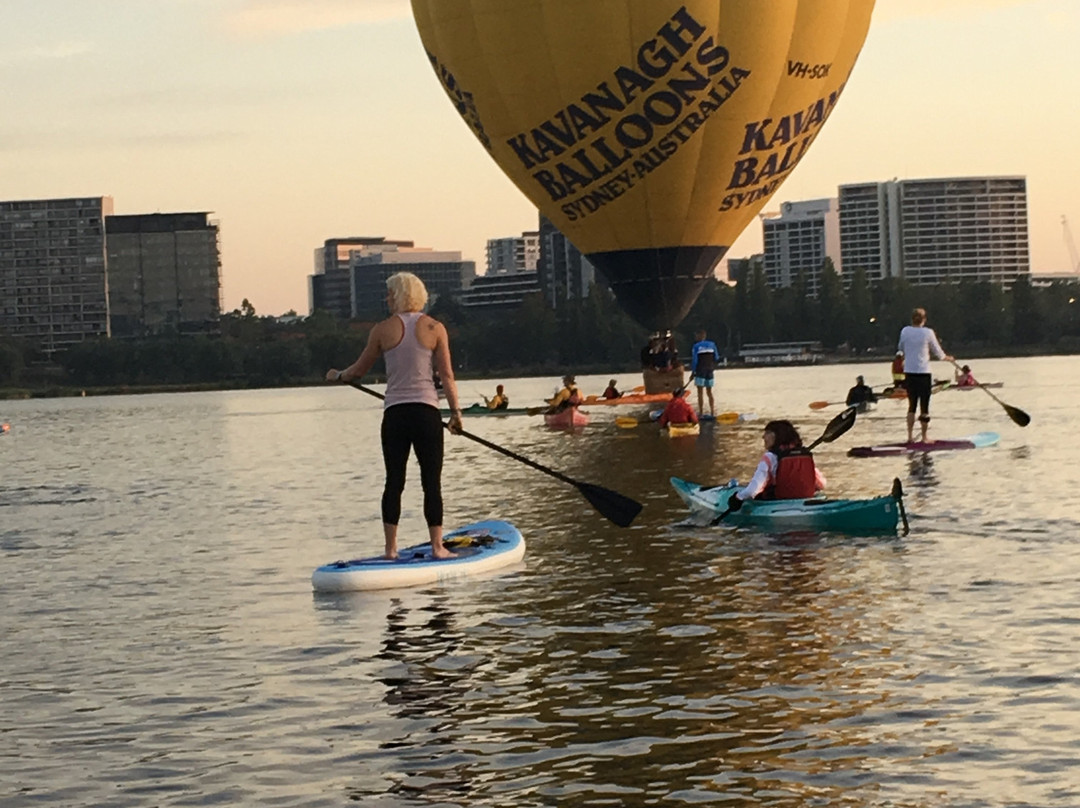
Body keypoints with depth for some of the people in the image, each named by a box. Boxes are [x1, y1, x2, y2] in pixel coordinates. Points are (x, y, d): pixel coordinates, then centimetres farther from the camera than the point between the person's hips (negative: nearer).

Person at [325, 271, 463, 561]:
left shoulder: (383, 330, 1)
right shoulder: (435, 328, 0)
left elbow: (358, 371, 11)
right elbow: (446, 375, -3)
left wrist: (337, 375, 30)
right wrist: (455, 411, 4)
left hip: (395, 414, 1)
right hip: (427, 412, -1)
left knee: (394, 482, 6)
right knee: (432, 482, 3)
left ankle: (391, 548, 7)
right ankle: (437, 547, 1)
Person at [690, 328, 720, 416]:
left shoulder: (696, 346, -9)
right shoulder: (712, 344, 2)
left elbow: (694, 360, -9)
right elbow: (716, 358, 5)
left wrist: (693, 372, 0)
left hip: (700, 372, -4)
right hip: (710, 371, 4)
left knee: (700, 393, 1)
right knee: (709, 392, 14)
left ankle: (701, 412, -2)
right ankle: (712, 412, 13)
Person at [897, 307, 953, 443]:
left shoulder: (905, 331, 0)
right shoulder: (928, 332, -8)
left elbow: (901, 348, 15)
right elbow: (937, 351, 1)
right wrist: (946, 358, 21)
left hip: (909, 372, 3)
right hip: (923, 372, -3)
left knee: (912, 405, 13)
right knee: (924, 406, 4)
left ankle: (910, 436, 8)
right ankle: (924, 437, 6)